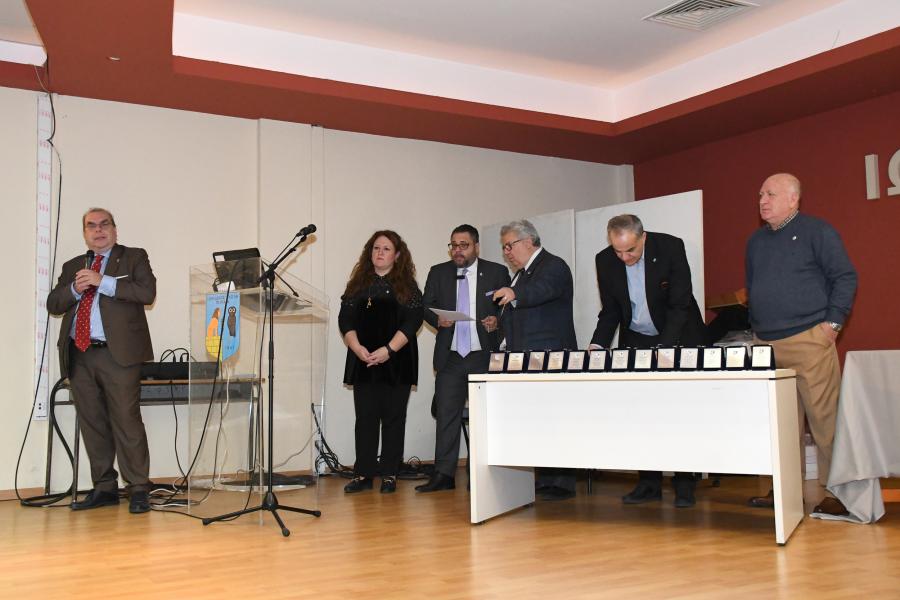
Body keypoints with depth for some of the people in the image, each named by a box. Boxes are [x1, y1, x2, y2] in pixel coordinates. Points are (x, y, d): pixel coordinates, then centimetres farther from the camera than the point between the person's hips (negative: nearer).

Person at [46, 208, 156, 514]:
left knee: (127, 421, -7)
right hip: (79, 355, 5)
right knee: (92, 424, 8)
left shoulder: (134, 258, 8)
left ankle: (138, 489, -2)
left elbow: (147, 292, -8)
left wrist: (102, 281, -13)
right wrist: (75, 289, -5)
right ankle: (104, 488, 16)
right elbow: (53, 304, 15)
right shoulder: (72, 266, 21)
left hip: (117, 353, -5)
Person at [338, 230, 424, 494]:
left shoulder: (407, 287, 3)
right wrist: (357, 348, -11)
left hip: (396, 362, -2)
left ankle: (389, 475, 8)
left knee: (393, 417, 1)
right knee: (365, 418, 3)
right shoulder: (358, 284, 12)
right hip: (363, 361, 2)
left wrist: (388, 350, -17)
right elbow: (345, 320, 5)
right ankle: (363, 475, 8)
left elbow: (412, 322, -7)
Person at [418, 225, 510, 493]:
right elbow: (426, 306, 11)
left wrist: (497, 320, -14)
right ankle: (443, 475, 1)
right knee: (446, 415, -2)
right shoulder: (438, 273, 11)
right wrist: (437, 319, -10)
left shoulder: (497, 272, 5)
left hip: (485, 357, -2)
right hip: (450, 357, 2)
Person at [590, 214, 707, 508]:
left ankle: (684, 483, 6)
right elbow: (610, 312, 0)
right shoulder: (605, 260, -9)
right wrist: (597, 346, -15)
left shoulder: (670, 247, -20)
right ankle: (649, 483, 8)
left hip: (678, 337, -3)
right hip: (636, 341, 3)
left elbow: (680, 305, -21)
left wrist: (662, 350, -30)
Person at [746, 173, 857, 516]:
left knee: (824, 418, -6)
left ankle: (836, 492, 1)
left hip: (809, 341, -6)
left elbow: (845, 277, -4)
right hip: (766, 345, 6)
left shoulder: (816, 231, 0)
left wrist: (833, 321, -10)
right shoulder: (756, 241, 19)